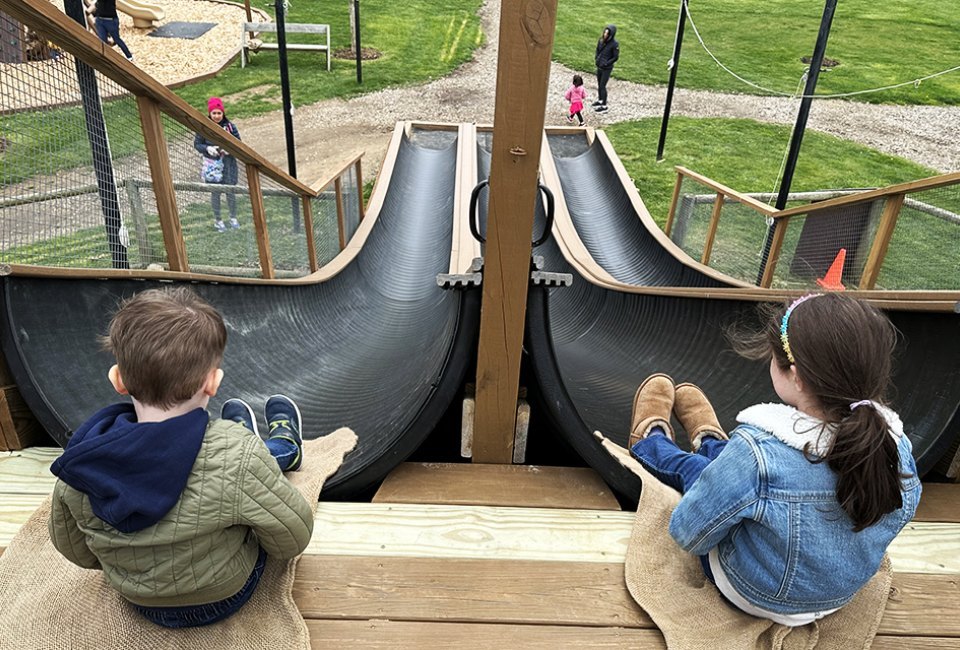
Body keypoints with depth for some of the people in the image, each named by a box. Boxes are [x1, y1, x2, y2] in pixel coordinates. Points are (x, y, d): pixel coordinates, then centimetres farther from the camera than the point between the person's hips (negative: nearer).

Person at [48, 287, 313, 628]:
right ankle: (286, 444, 50)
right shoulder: (236, 456, -39)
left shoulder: (77, 465, -25)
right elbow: (294, 538, -24)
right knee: (268, 453, 16)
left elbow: (76, 552, -6)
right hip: (226, 598, -3)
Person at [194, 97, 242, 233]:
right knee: (215, 193, 7)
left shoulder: (230, 126, -4)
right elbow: (196, 144, 2)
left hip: (228, 164, 1)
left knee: (230, 191, 6)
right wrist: (207, 148, -18)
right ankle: (217, 220, 21)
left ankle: (233, 218, 25)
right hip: (212, 164, 0)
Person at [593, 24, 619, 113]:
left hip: (607, 68, -6)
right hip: (599, 66, 6)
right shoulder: (601, 40, -3)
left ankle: (604, 106, 8)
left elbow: (615, 57, -14)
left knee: (602, 86, -3)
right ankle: (600, 100, 38)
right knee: (599, 84, 19)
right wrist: (596, 58, -1)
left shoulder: (614, 44, -20)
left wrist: (606, 63, -17)